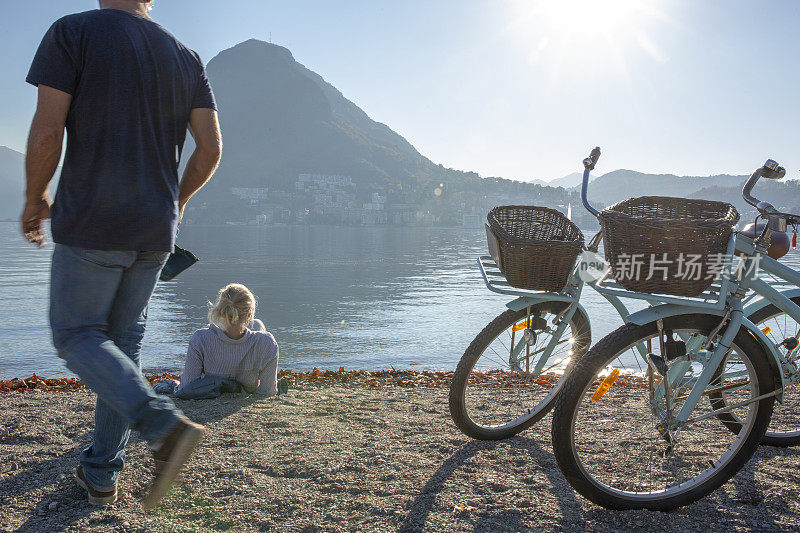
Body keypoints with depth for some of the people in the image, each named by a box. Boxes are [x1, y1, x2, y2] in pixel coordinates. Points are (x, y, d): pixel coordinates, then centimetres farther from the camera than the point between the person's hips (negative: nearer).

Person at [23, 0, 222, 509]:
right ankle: (101, 473, 21)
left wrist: (35, 197, 5)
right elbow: (211, 148, 3)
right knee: (124, 341, 13)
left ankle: (167, 426, -16)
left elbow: (47, 132, -11)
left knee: (77, 336, 6)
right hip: (156, 229, 5)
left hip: (91, 222, -5)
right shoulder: (188, 59, 10)